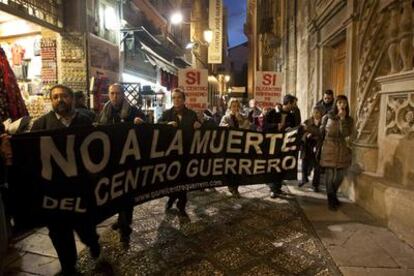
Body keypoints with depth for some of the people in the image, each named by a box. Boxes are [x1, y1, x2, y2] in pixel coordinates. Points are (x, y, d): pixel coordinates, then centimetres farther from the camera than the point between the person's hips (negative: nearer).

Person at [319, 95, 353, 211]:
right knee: (330, 174, -2)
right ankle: (331, 200, 10)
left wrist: (342, 118, -17)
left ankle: (333, 196, 33)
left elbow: (346, 133, -14)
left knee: (340, 175, 9)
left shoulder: (349, 120, 3)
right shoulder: (327, 117, -1)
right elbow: (321, 132, 5)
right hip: (329, 148, -3)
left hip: (342, 150, 3)